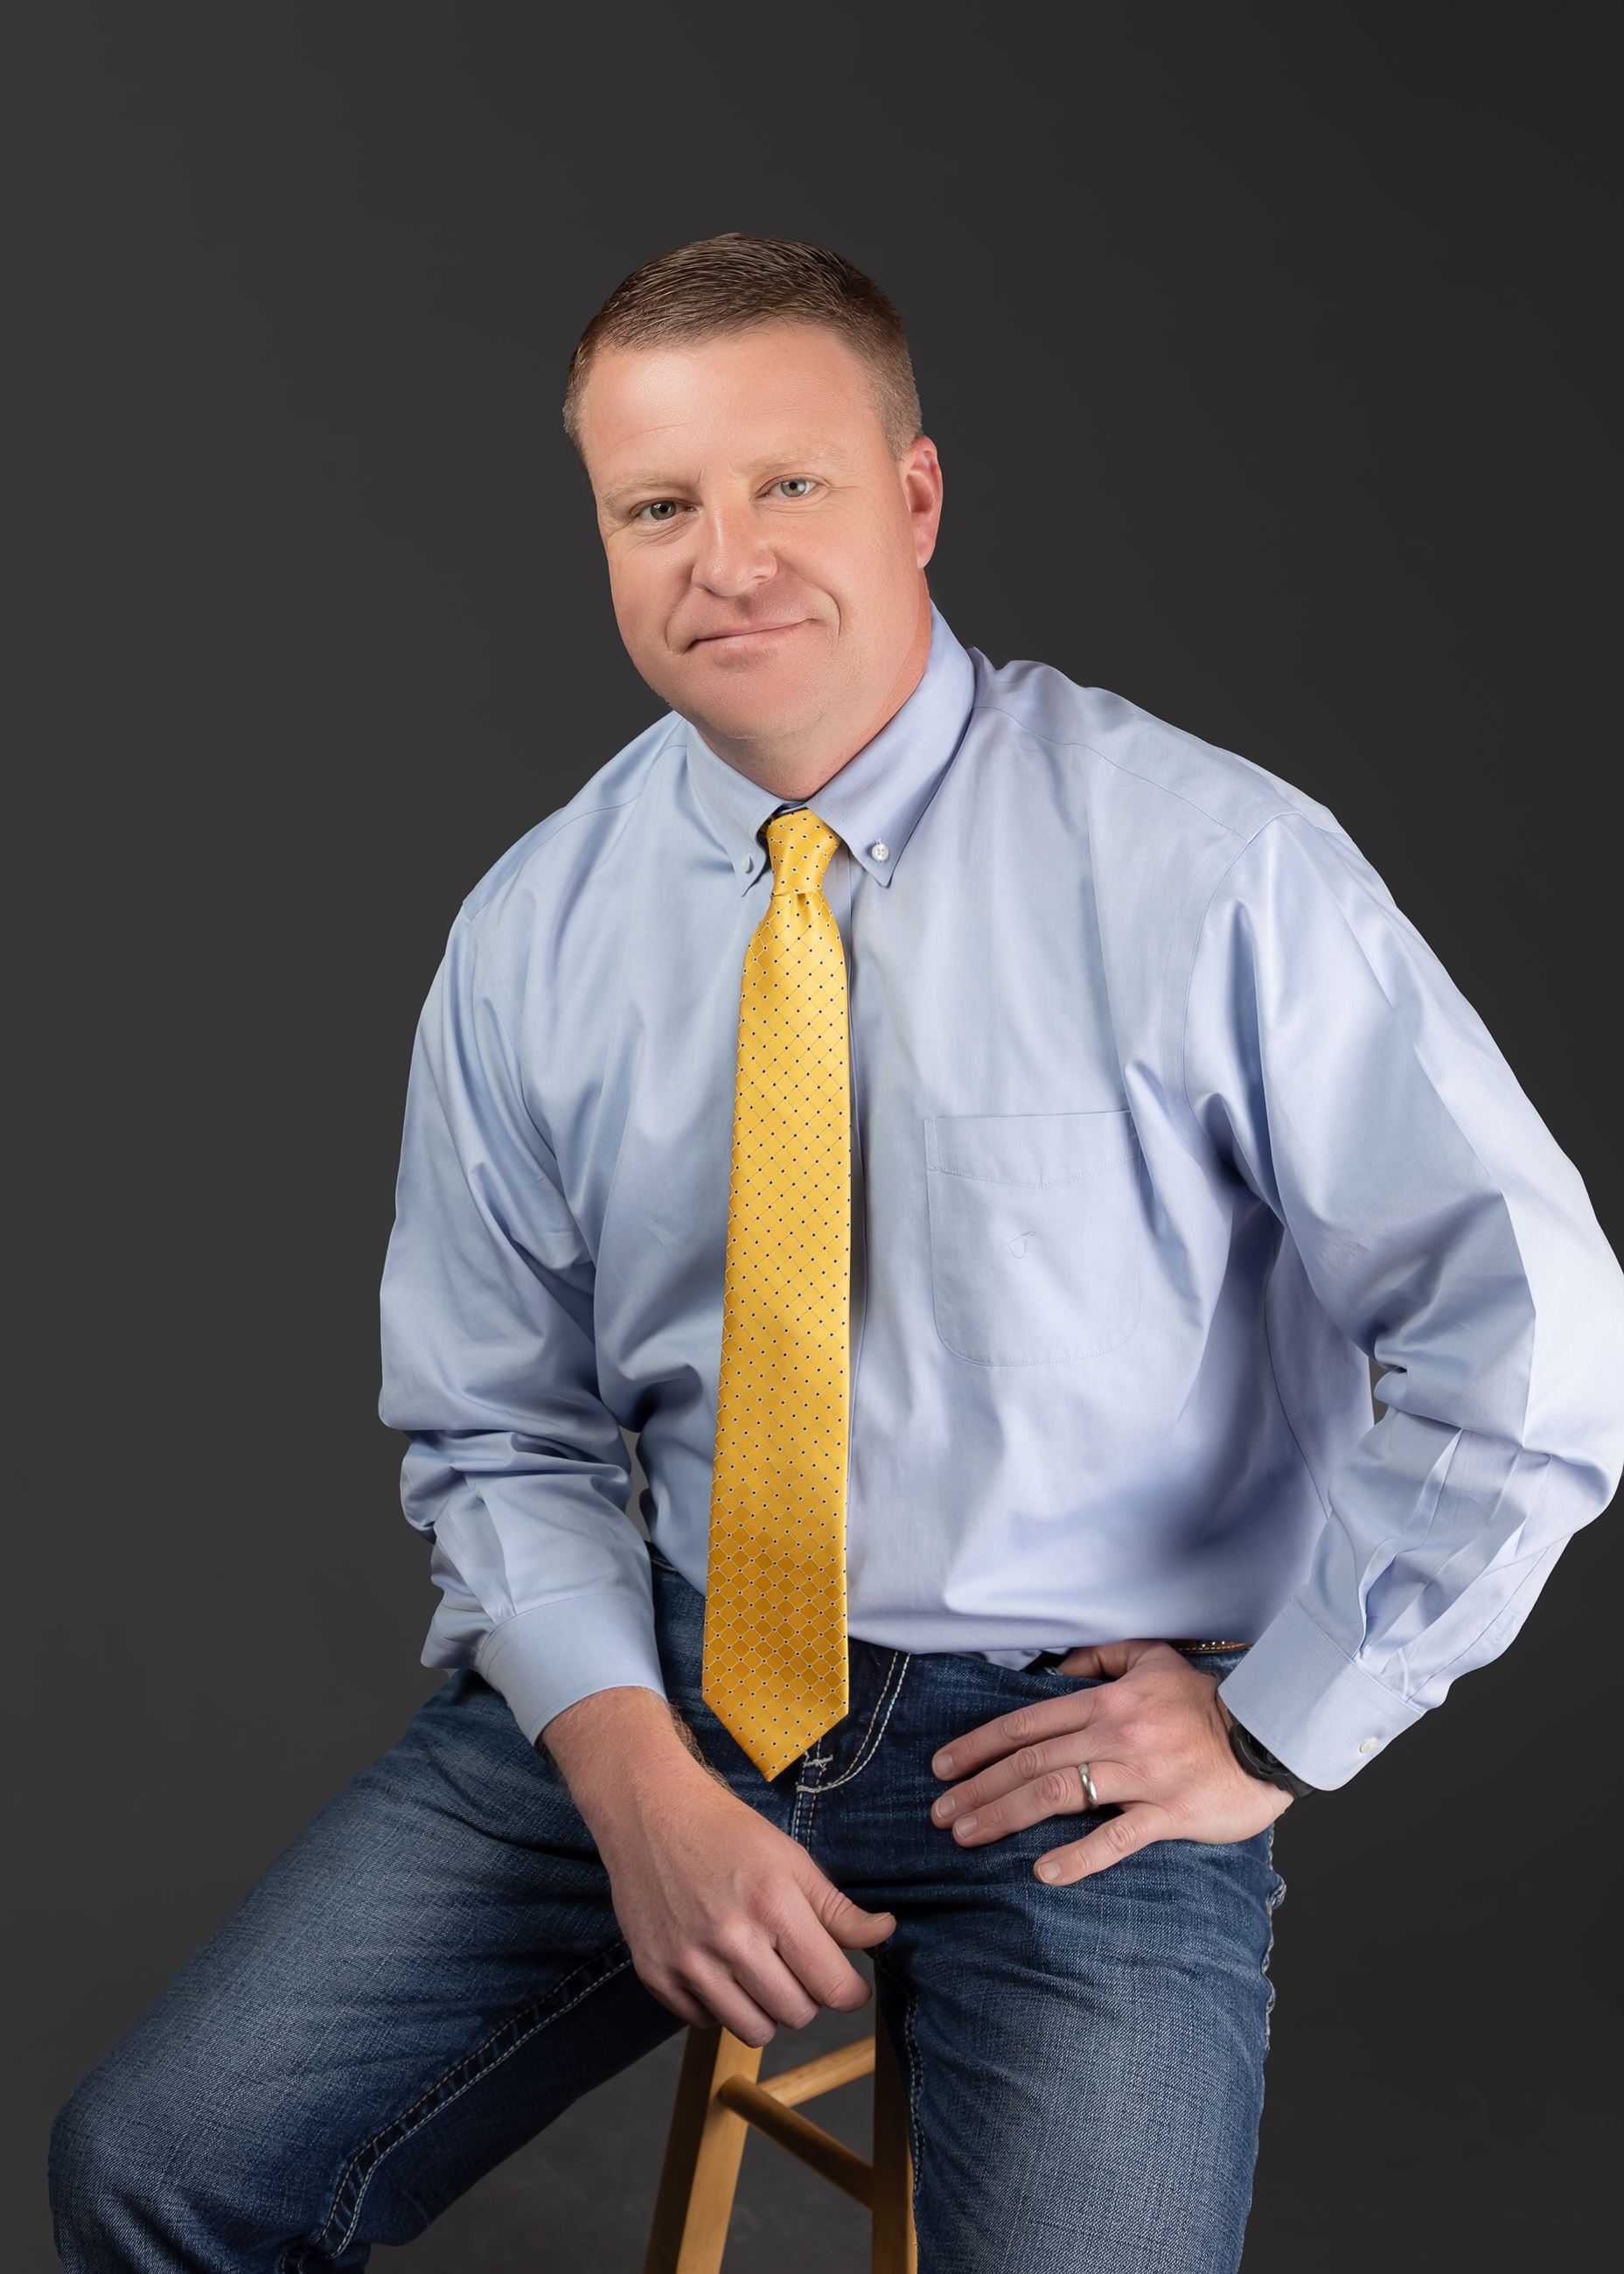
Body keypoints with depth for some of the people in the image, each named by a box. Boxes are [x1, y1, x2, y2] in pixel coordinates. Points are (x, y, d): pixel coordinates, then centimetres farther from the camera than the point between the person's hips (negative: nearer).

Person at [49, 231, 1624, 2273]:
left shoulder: (1208, 865, -11)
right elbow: (501, 1432, 5)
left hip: (1077, 1732, -2)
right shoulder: (528, 936, 1)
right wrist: (632, 1777, -11)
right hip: (657, 1690, 3)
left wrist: (1273, 1728, -6)